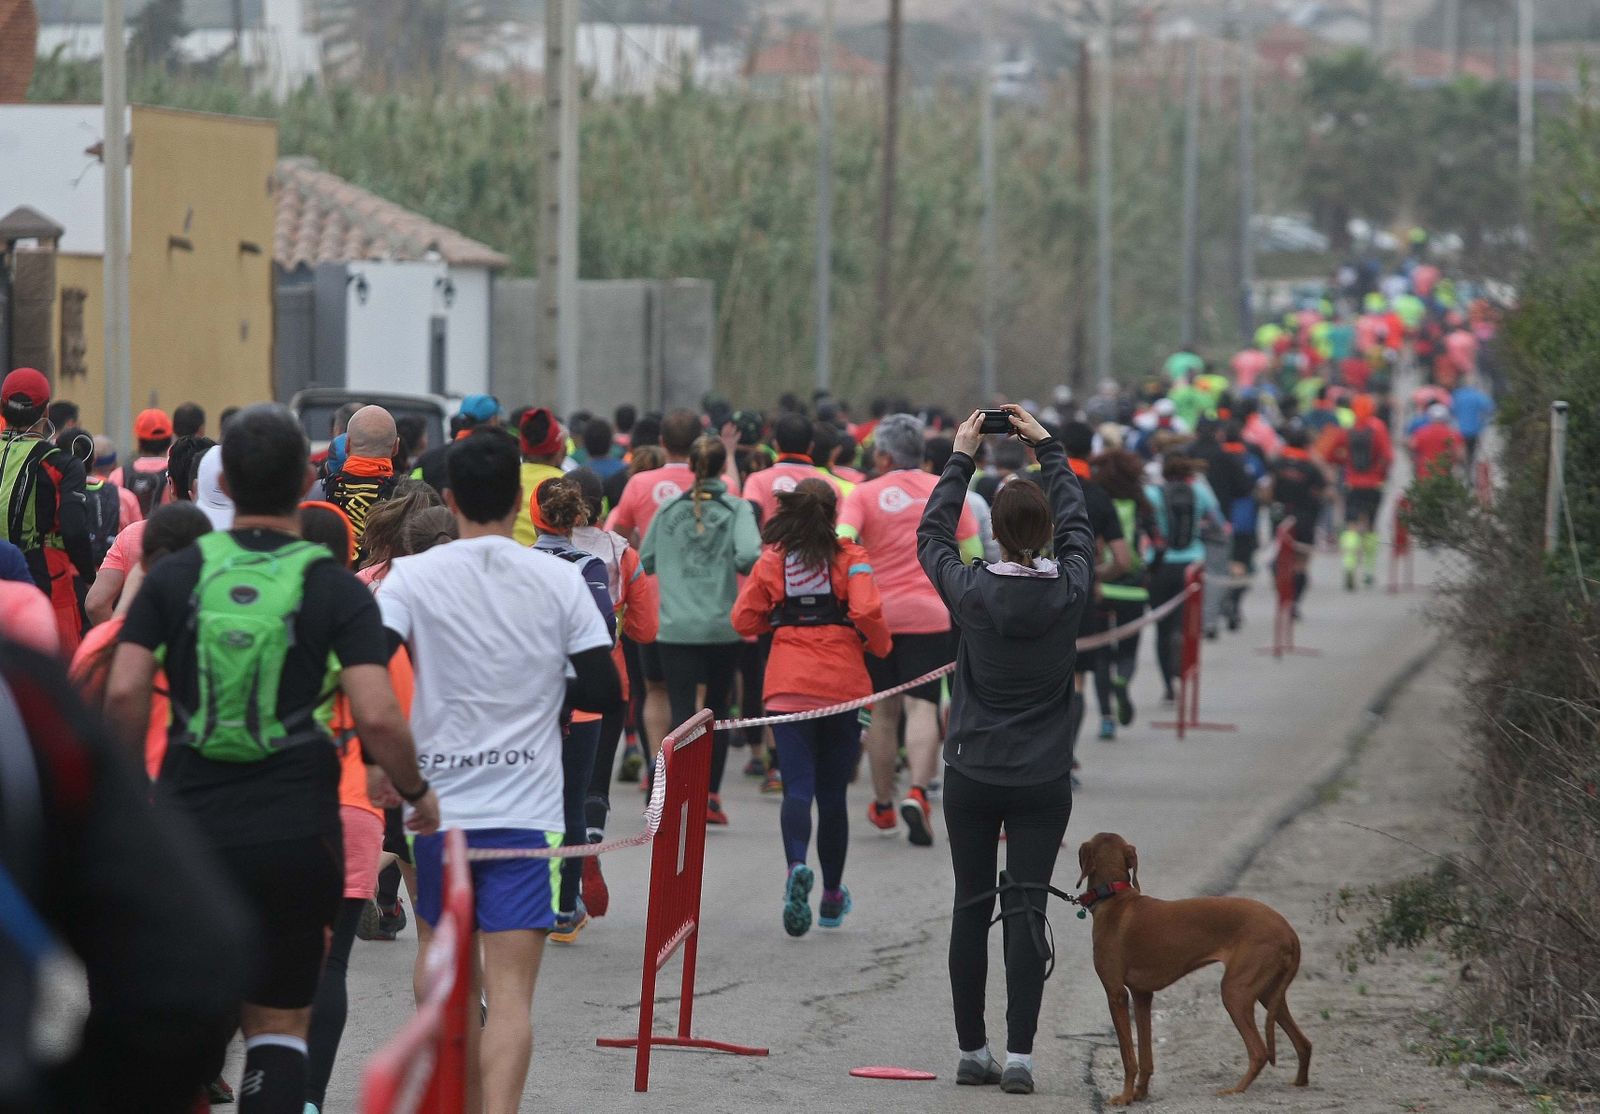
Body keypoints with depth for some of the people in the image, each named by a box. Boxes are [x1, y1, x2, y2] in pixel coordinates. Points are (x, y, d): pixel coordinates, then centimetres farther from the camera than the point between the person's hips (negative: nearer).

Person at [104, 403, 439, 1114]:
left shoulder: (176, 576, 1)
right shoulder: (335, 590, -4)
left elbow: (124, 693, -8)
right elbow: (377, 717, -14)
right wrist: (417, 793, 3)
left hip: (189, 825, 1)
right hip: (294, 838, -1)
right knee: (279, 1028, 8)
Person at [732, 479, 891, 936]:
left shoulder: (773, 560, 3)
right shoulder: (849, 557, -3)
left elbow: (744, 619, 2)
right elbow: (867, 611, -16)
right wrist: (880, 645, 3)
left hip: (788, 685, 0)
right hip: (844, 684, 0)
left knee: (797, 786, -6)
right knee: (832, 792, 11)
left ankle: (797, 867, -35)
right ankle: (832, 897, 21)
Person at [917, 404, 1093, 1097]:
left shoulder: (971, 591, -9)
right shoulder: (1069, 592, -7)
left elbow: (931, 533, 10)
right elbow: (1078, 521, 13)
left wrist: (961, 457, 17)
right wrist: (1045, 445, 22)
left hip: (972, 776, 0)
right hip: (1042, 780, 0)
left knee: (972, 908, 9)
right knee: (1026, 910, -1)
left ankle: (971, 1051, 12)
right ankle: (1019, 1054, -10)